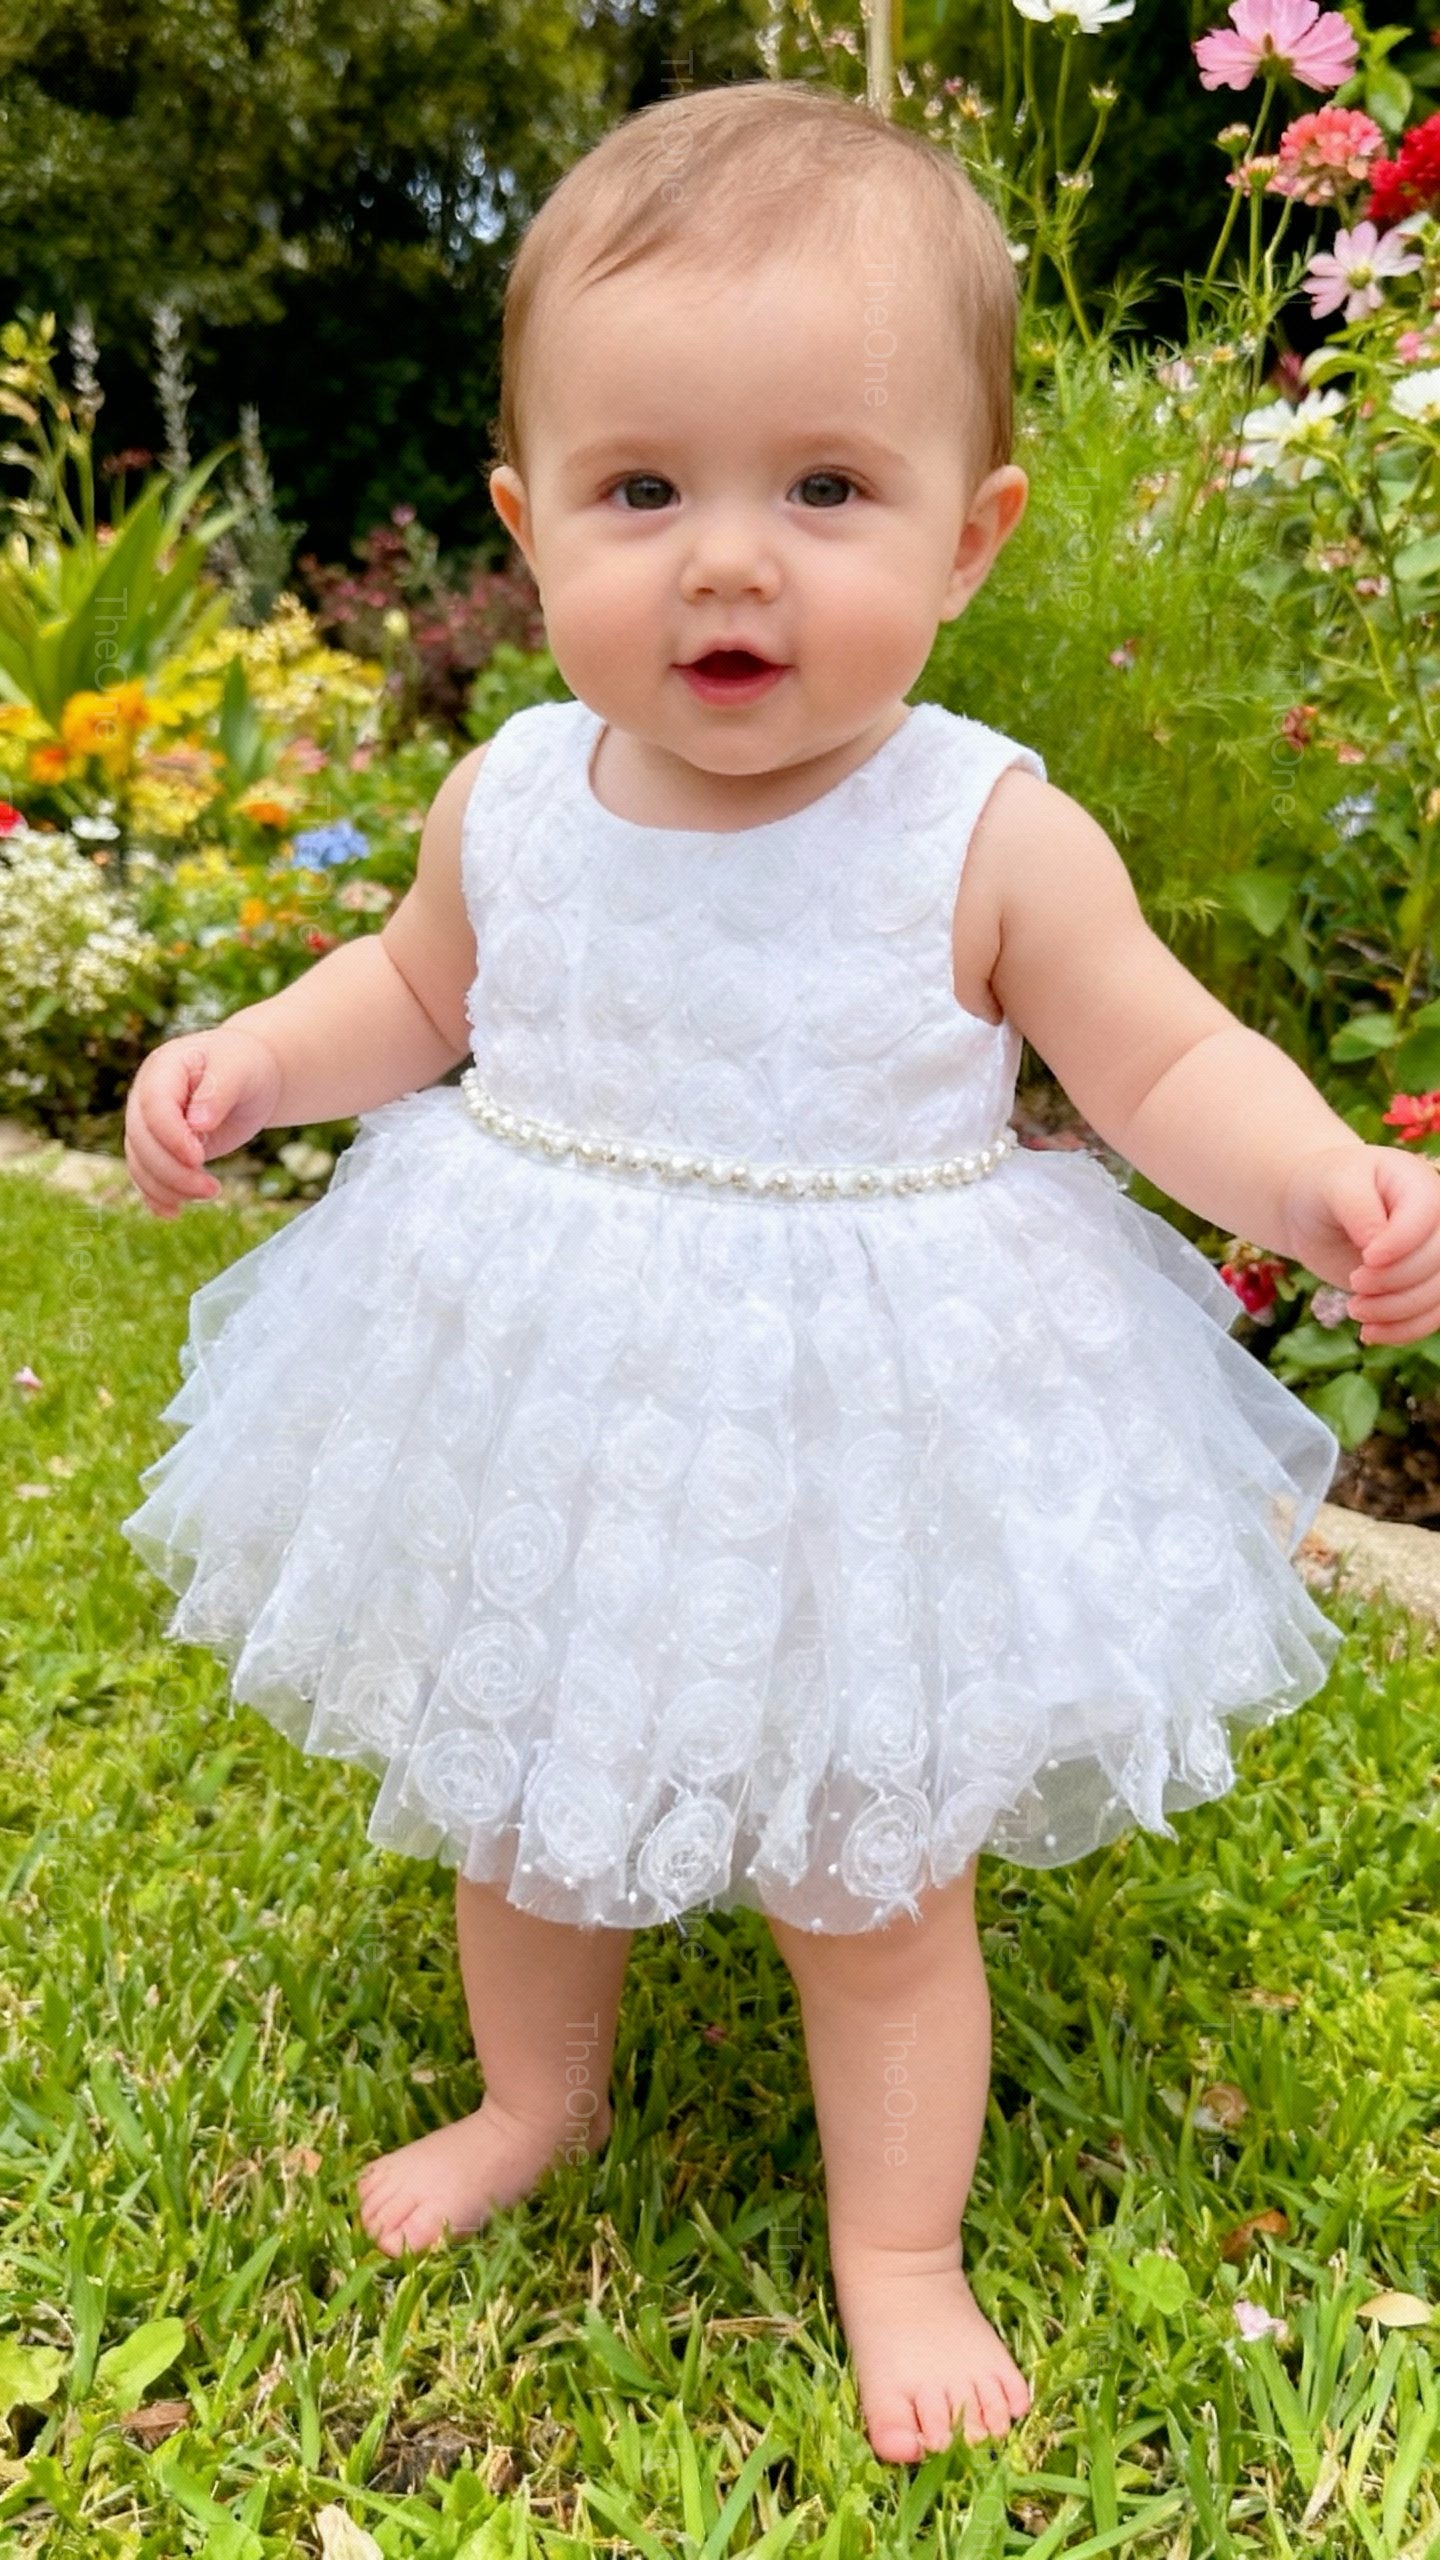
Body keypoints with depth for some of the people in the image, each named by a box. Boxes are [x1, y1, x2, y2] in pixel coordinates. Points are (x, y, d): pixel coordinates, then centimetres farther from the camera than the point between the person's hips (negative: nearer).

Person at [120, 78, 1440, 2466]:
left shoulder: (993, 836, -17)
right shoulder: (508, 801, -7)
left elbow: (1169, 1058, -8)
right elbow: (420, 990, 12)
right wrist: (253, 1057, -4)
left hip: (859, 1437, -3)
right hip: (545, 1420, 4)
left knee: (871, 1877, 13)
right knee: (516, 1807, 23)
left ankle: (900, 2248, 41)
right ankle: (538, 2097, 55)